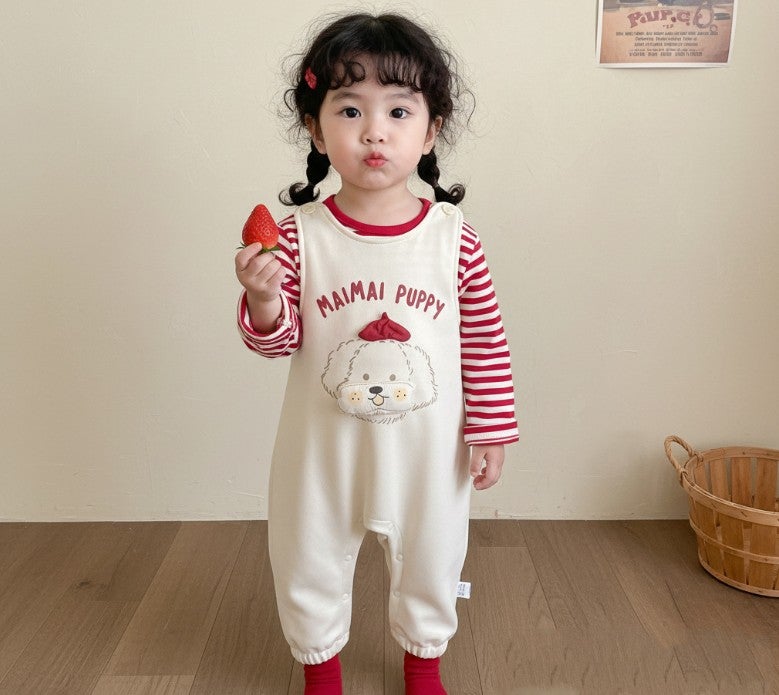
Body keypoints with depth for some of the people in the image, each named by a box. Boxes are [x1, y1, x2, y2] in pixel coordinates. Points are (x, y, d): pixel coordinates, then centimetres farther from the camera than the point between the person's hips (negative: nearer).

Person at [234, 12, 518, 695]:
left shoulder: (453, 236, -12)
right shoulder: (300, 235, -13)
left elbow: (486, 341, -4)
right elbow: (280, 339, -8)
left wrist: (490, 432, -2)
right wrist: (263, 300, -29)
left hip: (426, 446, 1)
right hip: (324, 444, 0)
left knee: (429, 561, 21)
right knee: (309, 564, 19)